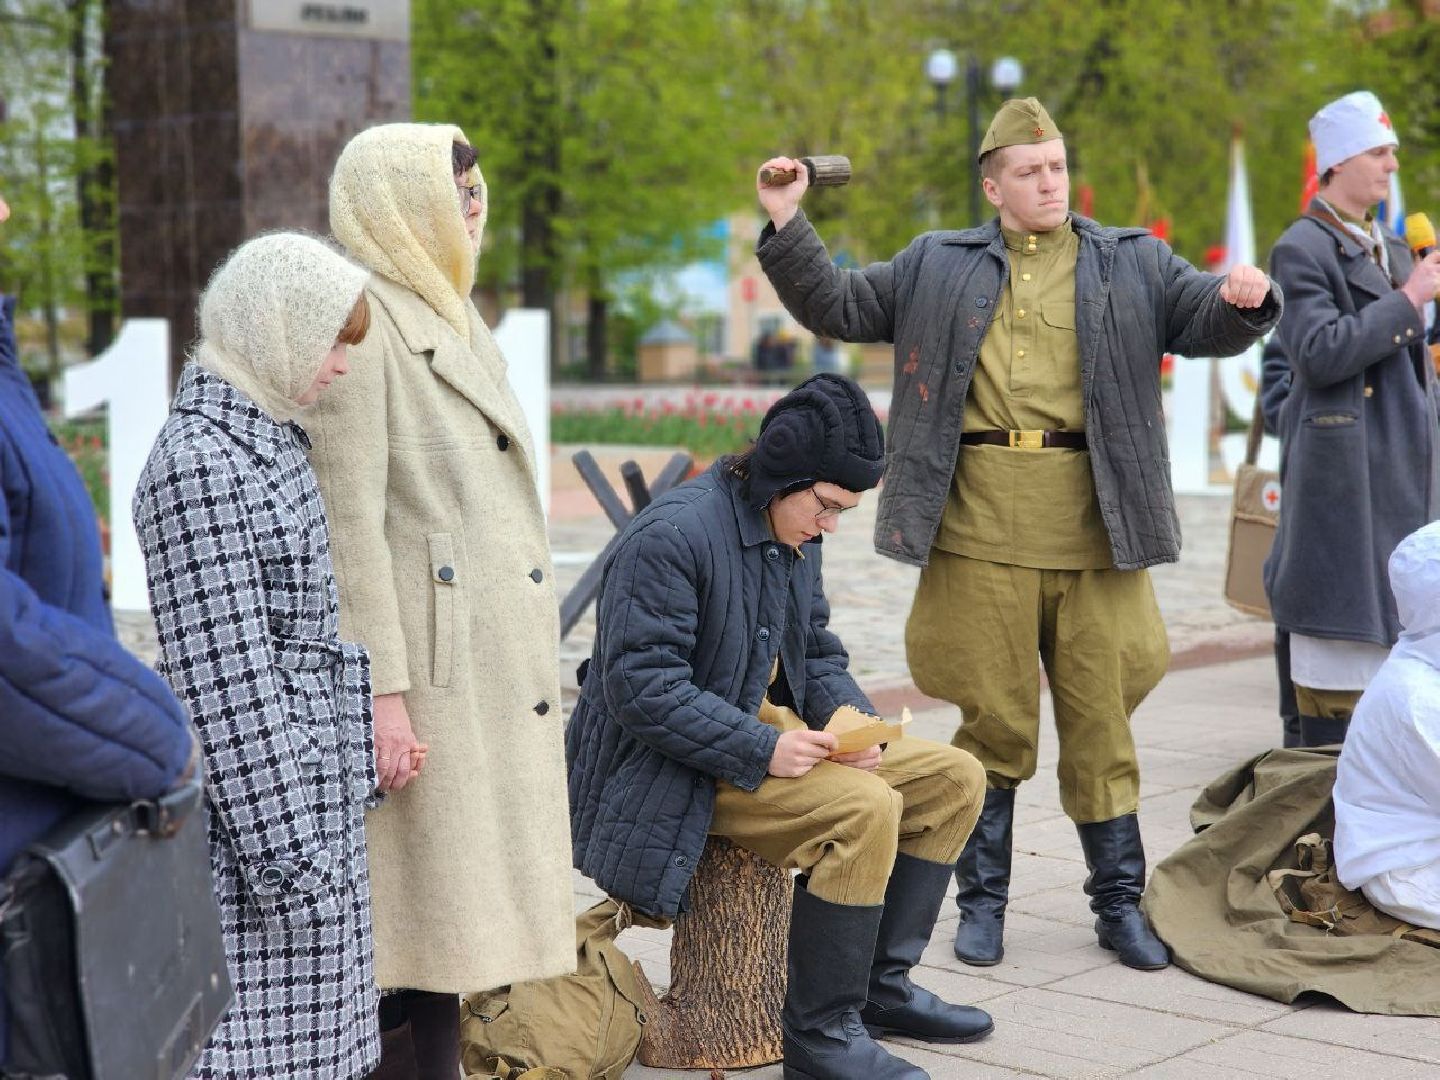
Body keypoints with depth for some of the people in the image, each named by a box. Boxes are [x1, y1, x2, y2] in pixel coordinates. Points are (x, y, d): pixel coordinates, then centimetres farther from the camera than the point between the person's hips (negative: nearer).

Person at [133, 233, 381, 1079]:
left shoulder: (269, 439, 12)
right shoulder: (201, 464, -18)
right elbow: (227, 680, -20)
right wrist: (286, 848, -20)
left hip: (314, 783, 10)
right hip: (260, 789, -10)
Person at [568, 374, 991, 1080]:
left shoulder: (795, 533, 8)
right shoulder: (672, 535, -21)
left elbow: (815, 650, 17)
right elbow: (640, 685, -26)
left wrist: (846, 712, -6)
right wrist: (761, 749, -29)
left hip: (769, 731, 10)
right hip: (672, 769, -10)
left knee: (953, 780, 4)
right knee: (865, 809, -29)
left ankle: (881, 986, 12)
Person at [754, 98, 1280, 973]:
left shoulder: (1134, 263, 13)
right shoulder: (938, 266, 14)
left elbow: (1209, 323, 5)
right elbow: (837, 308, 15)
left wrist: (1245, 302, -18)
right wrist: (787, 227, 3)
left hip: (1094, 523, 0)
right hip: (980, 523, 0)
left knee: (1101, 718, 5)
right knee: (992, 717, 5)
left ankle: (1119, 901, 17)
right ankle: (983, 900, 17)